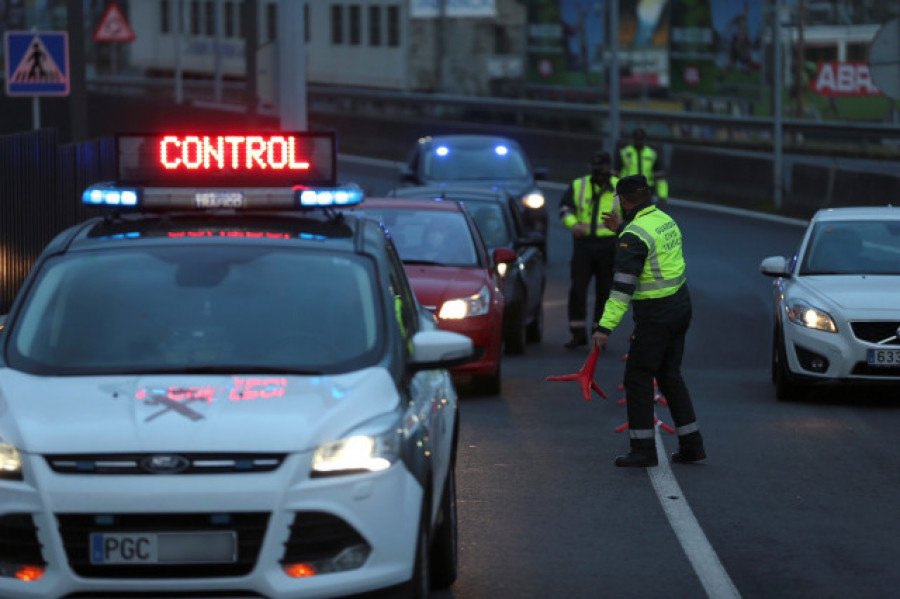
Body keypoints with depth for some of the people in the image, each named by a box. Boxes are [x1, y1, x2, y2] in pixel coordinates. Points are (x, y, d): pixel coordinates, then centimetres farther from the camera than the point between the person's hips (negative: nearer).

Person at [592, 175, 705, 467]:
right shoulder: (665, 220, 9)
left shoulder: (634, 236, -19)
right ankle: (691, 444, 17)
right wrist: (622, 228, 32)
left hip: (656, 316, -9)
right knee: (670, 375, 17)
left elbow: (623, 286, -26)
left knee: (638, 377, 0)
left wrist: (605, 326, -28)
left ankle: (643, 450, 0)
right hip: (680, 307, 9)